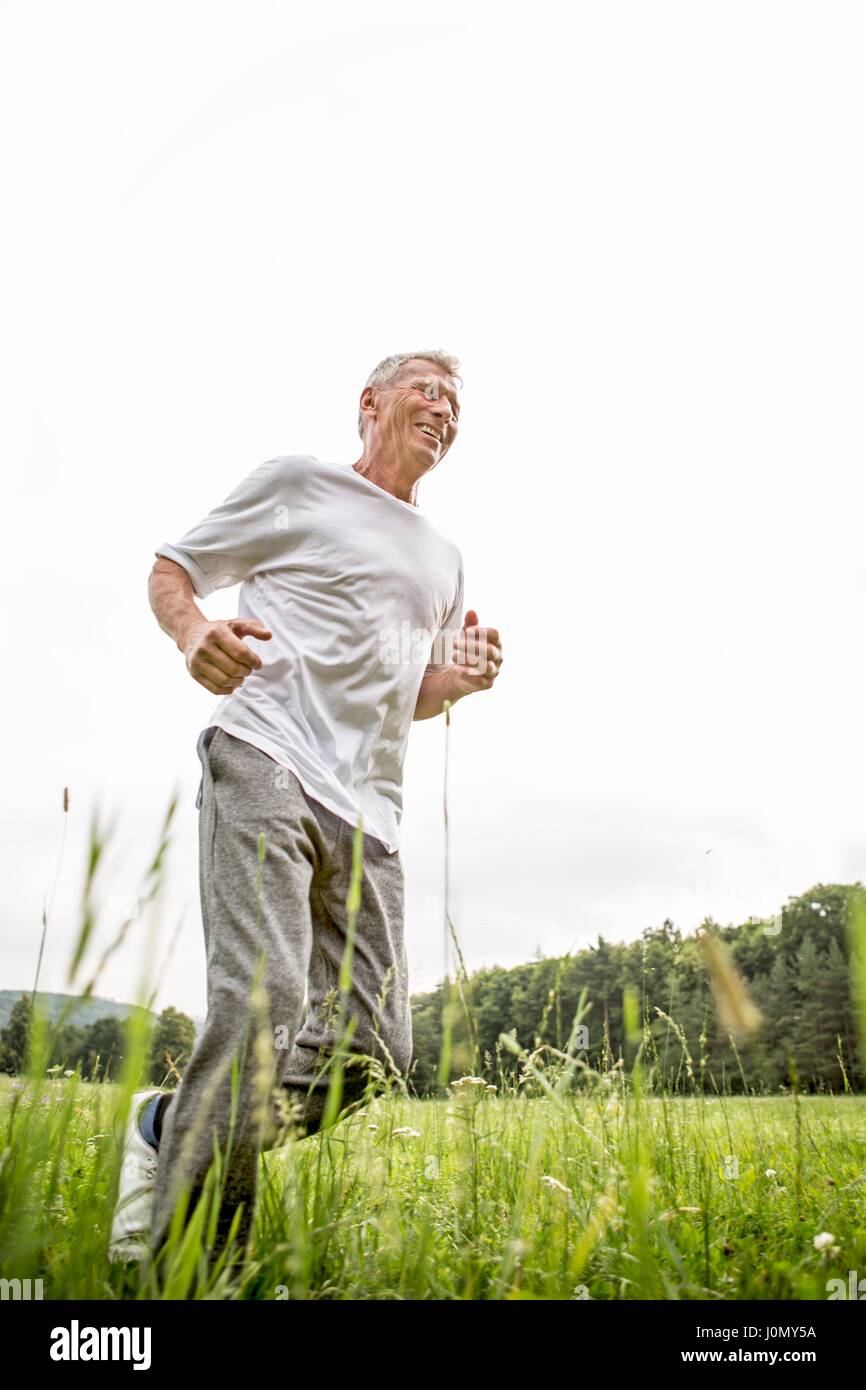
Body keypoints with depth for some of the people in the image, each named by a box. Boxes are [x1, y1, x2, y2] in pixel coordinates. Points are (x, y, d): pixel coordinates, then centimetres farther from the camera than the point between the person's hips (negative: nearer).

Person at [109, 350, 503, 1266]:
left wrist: (460, 680, 9)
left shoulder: (445, 560, 27)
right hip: (266, 759, -6)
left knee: (374, 1049, 0)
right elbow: (170, 572, 12)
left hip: (368, 811, 7)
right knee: (261, 997, -21)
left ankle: (170, 1130, 19)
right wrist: (194, 637, -11)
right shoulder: (296, 483, 11)